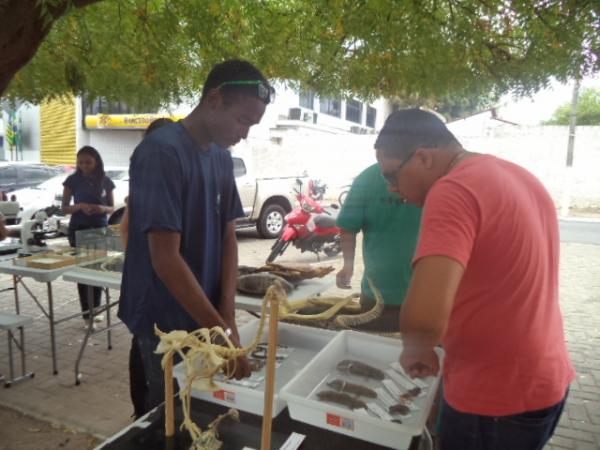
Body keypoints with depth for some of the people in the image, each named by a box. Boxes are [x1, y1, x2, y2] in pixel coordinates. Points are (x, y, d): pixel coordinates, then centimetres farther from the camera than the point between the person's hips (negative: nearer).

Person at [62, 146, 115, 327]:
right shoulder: (73, 180, -3)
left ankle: (95, 309, 20)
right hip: (79, 229, -2)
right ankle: (86, 312, 3)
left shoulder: (106, 181, 2)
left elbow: (112, 208, 8)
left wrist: (103, 208, -15)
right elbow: (64, 208, 0)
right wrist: (80, 206, -20)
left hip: (100, 229, 2)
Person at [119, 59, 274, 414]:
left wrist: (228, 317, -7)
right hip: (165, 324, -7)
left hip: (207, 318, 7)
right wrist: (221, 330, -22)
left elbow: (228, 237, 3)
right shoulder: (161, 152, -20)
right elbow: (165, 258, -24)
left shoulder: (223, 157, 3)